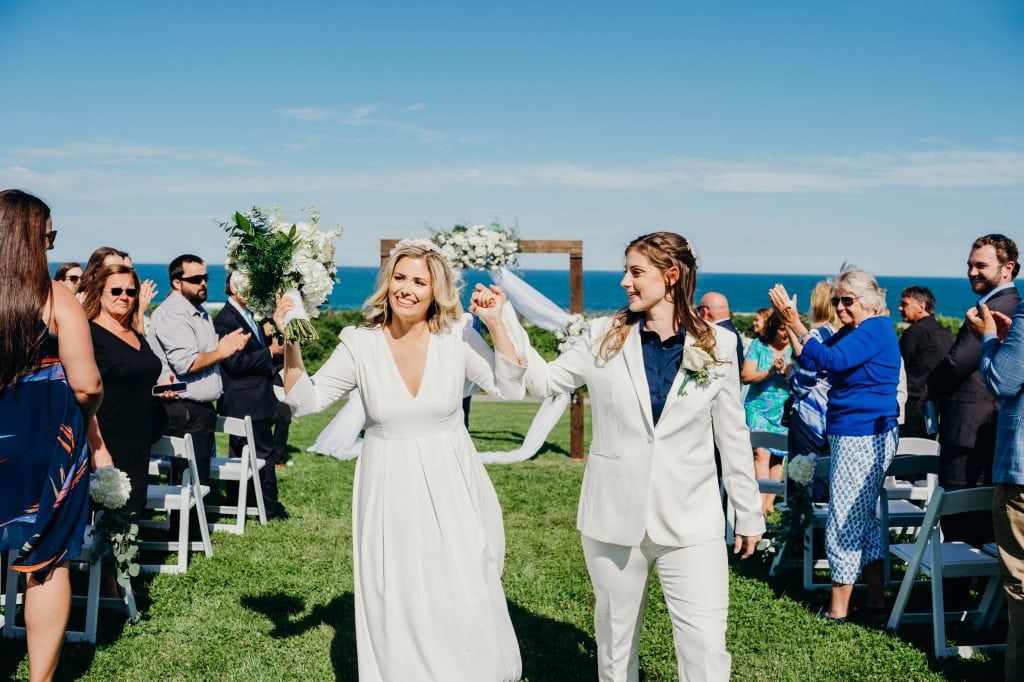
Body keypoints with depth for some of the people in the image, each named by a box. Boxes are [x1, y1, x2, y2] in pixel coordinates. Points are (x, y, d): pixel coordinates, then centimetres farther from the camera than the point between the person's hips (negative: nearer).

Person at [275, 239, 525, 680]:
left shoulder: (457, 337, -6)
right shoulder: (360, 343, -6)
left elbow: (510, 388, -7)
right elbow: (306, 401, -3)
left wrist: (498, 326, -17)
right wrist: (290, 345, -16)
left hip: (449, 484, 0)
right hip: (389, 489, 1)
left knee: (464, 600, 4)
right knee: (397, 603, 9)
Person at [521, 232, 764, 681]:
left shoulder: (717, 345, -1)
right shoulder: (604, 337, 1)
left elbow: (732, 435, 5)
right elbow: (543, 381, 3)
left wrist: (749, 513, 10)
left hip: (691, 521, -1)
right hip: (614, 517, 2)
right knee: (615, 639, 15)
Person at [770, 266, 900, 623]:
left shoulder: (876, 329, -13)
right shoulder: (849, 332, 15)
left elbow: (831, 359, -25)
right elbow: (811, 360, 10)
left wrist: (796, 324, -23)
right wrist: (790, 321, 1)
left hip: (865, 437, -10)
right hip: (849, 436, 10)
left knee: (844, 521, -6)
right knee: (863, 518, 15)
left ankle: (838, 607, 1)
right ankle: (876, 600, 23)